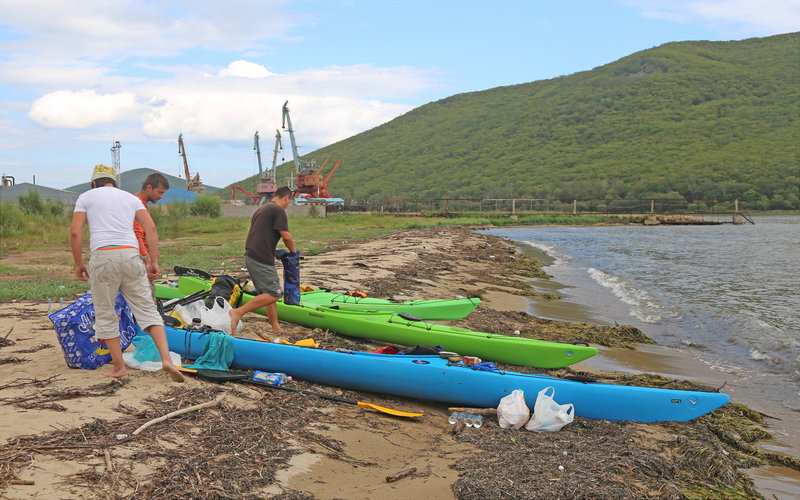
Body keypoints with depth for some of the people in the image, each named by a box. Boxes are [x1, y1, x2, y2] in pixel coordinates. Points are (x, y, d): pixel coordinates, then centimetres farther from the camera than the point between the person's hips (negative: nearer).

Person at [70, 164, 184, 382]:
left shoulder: (86, 197, 14)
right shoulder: (131, 197, 21)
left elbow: (75, 233, 5)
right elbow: (151, 229, 10)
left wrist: (78, 263, 12)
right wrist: (154, 261, 11)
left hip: (102, 256, -2)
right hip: (131, 255, 2)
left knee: (105, 314, 10)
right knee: (147, 308, 3)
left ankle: (118, 366, 12)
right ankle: (166, 359, -11)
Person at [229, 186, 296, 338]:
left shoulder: (261, 209, 23)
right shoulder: (278, 210, -7)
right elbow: (286, 236, -12)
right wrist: (293, 251, 6)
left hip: (251, 256, 10)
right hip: (261, 259, -10)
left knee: (267, 293, 14)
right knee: (274, 294, -11)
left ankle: (276, 327, 16)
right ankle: (238, 312, -15)